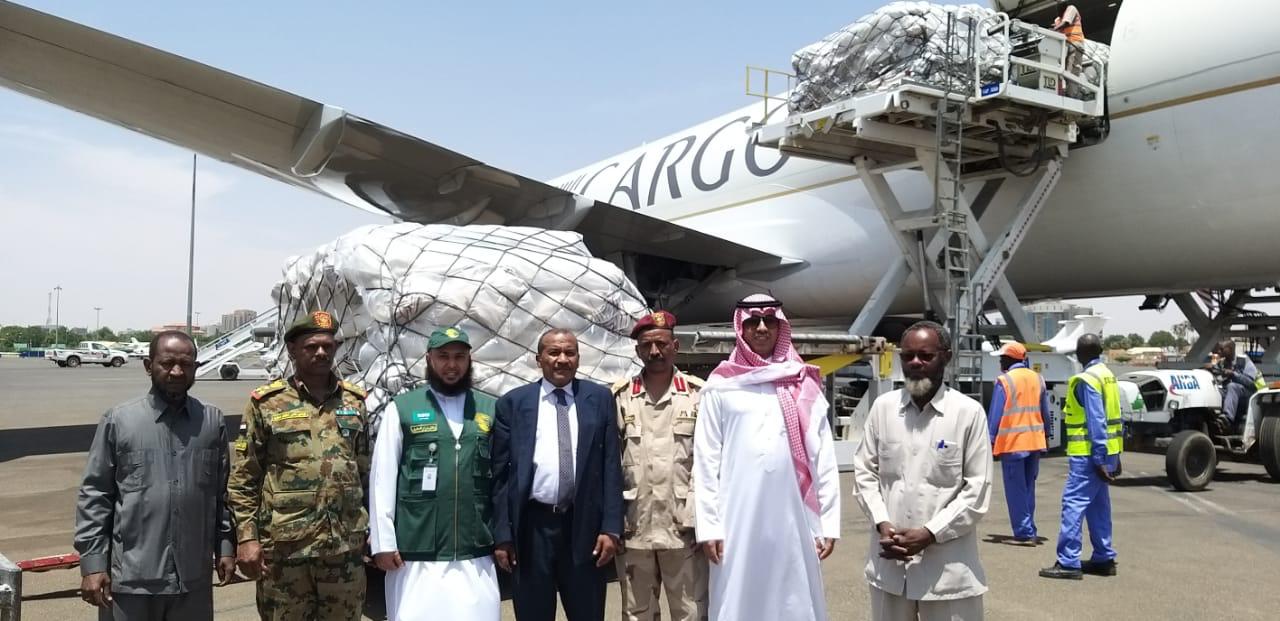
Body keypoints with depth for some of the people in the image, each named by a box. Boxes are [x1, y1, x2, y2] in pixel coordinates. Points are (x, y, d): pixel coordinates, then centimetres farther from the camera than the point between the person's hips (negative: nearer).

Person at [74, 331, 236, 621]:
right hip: (131, 575, -2)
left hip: (194, 576, 2)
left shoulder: (212, 420, 3)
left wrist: (226, 546, 7)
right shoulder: (118, 420, -3)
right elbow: (94, 495, -1)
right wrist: (93, 563, -5)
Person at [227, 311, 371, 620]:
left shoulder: (354, 401, 8)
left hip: (346, 544, 3)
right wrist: (246, 537, -8)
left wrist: (373, 528, 8)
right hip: (284, 546, -2)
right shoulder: (265, 403, -1)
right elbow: (243, 480, -2)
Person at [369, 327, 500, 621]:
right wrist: (383, 541, -5)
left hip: (476, 555, 2)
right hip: (415, 554, -1)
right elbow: (382, 477, 0)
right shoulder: (401, 408, 2)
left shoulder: (490, 409, 8)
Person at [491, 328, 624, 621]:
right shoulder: (513, 403, 3)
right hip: (532, 527, 0)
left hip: (584, 525, 1)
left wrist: (611, 527, -4)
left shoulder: (600, 398, 5)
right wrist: (502, 533, -3)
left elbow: (611, 466, 2)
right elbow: (500, 472, 2)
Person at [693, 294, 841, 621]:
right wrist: (708, 524, -3)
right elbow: (706, 460, 2)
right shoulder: (720, 385, 3)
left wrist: (829, 521, 2)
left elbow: (824, 458, 6)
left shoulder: (804, 384, 7)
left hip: (794, 519, 1)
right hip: (739, 520, -1)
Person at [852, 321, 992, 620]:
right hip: (889, 563, 3)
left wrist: (930, 534, -12)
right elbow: (865, 472, 7)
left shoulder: (969, 412, -5)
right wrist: (882, 523, -7)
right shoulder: (883, 407, 4)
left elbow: (977, 490, -6)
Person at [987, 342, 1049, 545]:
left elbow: (995, 414, -9)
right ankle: (1029, 531, 19)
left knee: (1015, 490, 0)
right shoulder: (1038, 379, 9)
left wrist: (991, 441, -4)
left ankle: (1024, 533, -1)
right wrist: (1045, 437, 20)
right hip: (1035, 441, 6)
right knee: (1028, 488, 15)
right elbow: (1045, 412, 13)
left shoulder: (1004, 381, -9)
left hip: (1012, 442, -6)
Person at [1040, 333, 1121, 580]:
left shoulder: (1087, 380, -16)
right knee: (1098, 505, 16)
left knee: (1074, 503, -9)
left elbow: (1096, 422, -20)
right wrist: (1114, 456, 20)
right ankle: (1104, 559, 23)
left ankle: (1068, 562, -9)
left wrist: (1099, 459, -20)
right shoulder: (1107, 375, 13)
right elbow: (1112, 417, 17)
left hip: (1088, 454, -10)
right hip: (1107, 451, 10)